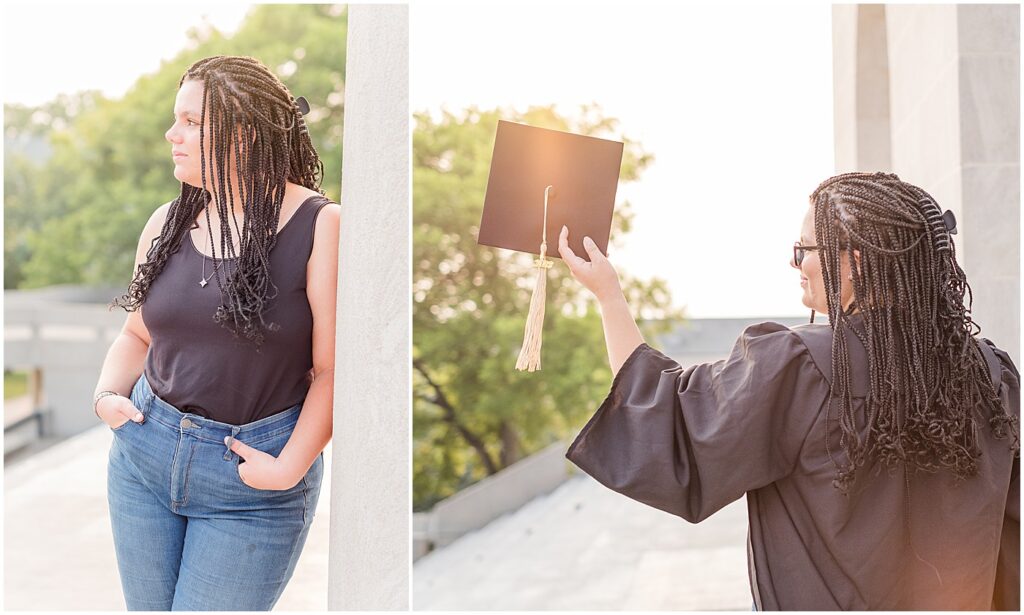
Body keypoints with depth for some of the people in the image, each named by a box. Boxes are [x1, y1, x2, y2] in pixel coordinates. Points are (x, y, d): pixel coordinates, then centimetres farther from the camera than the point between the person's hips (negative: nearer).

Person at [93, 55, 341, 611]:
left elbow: (331, 368, -13)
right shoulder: (167, 223, 4)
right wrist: (108, 394, -2)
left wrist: (289, 467, -18)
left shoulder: (318, 226, -13)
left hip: (253, 481, -5)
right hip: (146, 450, 6)